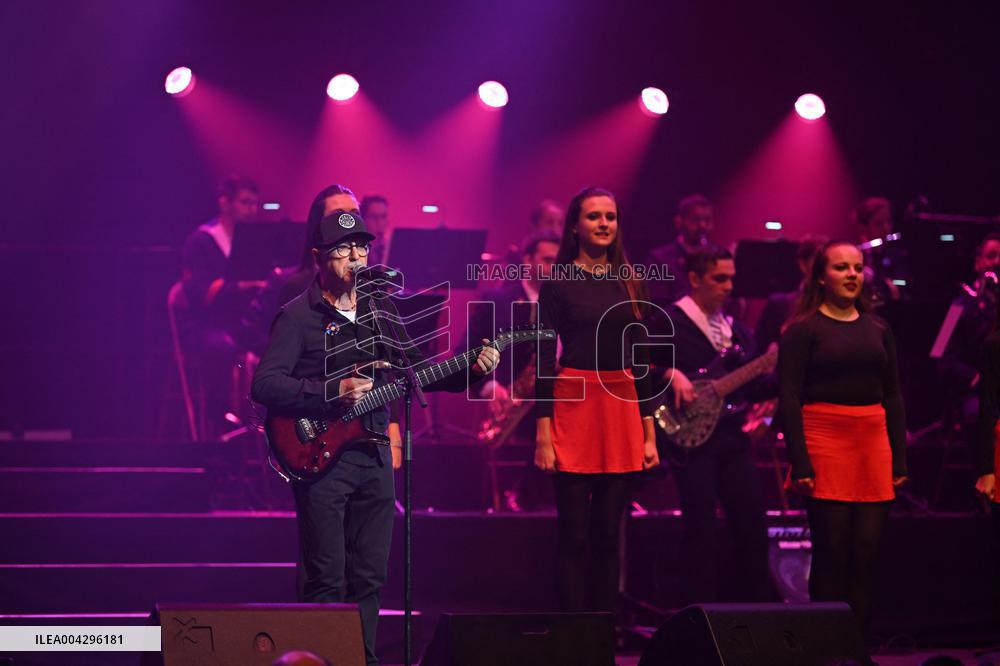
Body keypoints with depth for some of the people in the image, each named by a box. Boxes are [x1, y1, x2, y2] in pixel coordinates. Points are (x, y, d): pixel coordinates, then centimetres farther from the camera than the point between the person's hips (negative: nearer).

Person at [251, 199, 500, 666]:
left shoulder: (381, 313, 14)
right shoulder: (298, 317, -5)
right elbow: (264, 384, -14)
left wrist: (472, 370, 1)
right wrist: (331, 393, -23)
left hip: (374, 456, 6)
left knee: (369, 578, 8)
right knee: (326, 581, -5)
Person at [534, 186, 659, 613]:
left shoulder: (628, 283, 11)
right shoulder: (558, 283, -2)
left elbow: (640, 361, 13)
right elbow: (544, 359, -5)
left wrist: (649, 432, 8)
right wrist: (543, 434, -12)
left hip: (622, 410, 4)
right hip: (573, 407, -4)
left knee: (608, 533, 6)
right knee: (574, 536, -3)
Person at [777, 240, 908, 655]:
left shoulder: (877, 330, 13)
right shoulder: (803, 330, -1)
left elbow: (893, 397, 15)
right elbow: (789, 398, -6)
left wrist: (899, 460, 8)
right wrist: (800, 463, -14)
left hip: (873, 444, 4)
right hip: (825, 442, -4)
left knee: (867, 551, 1)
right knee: (832, 551, -4)